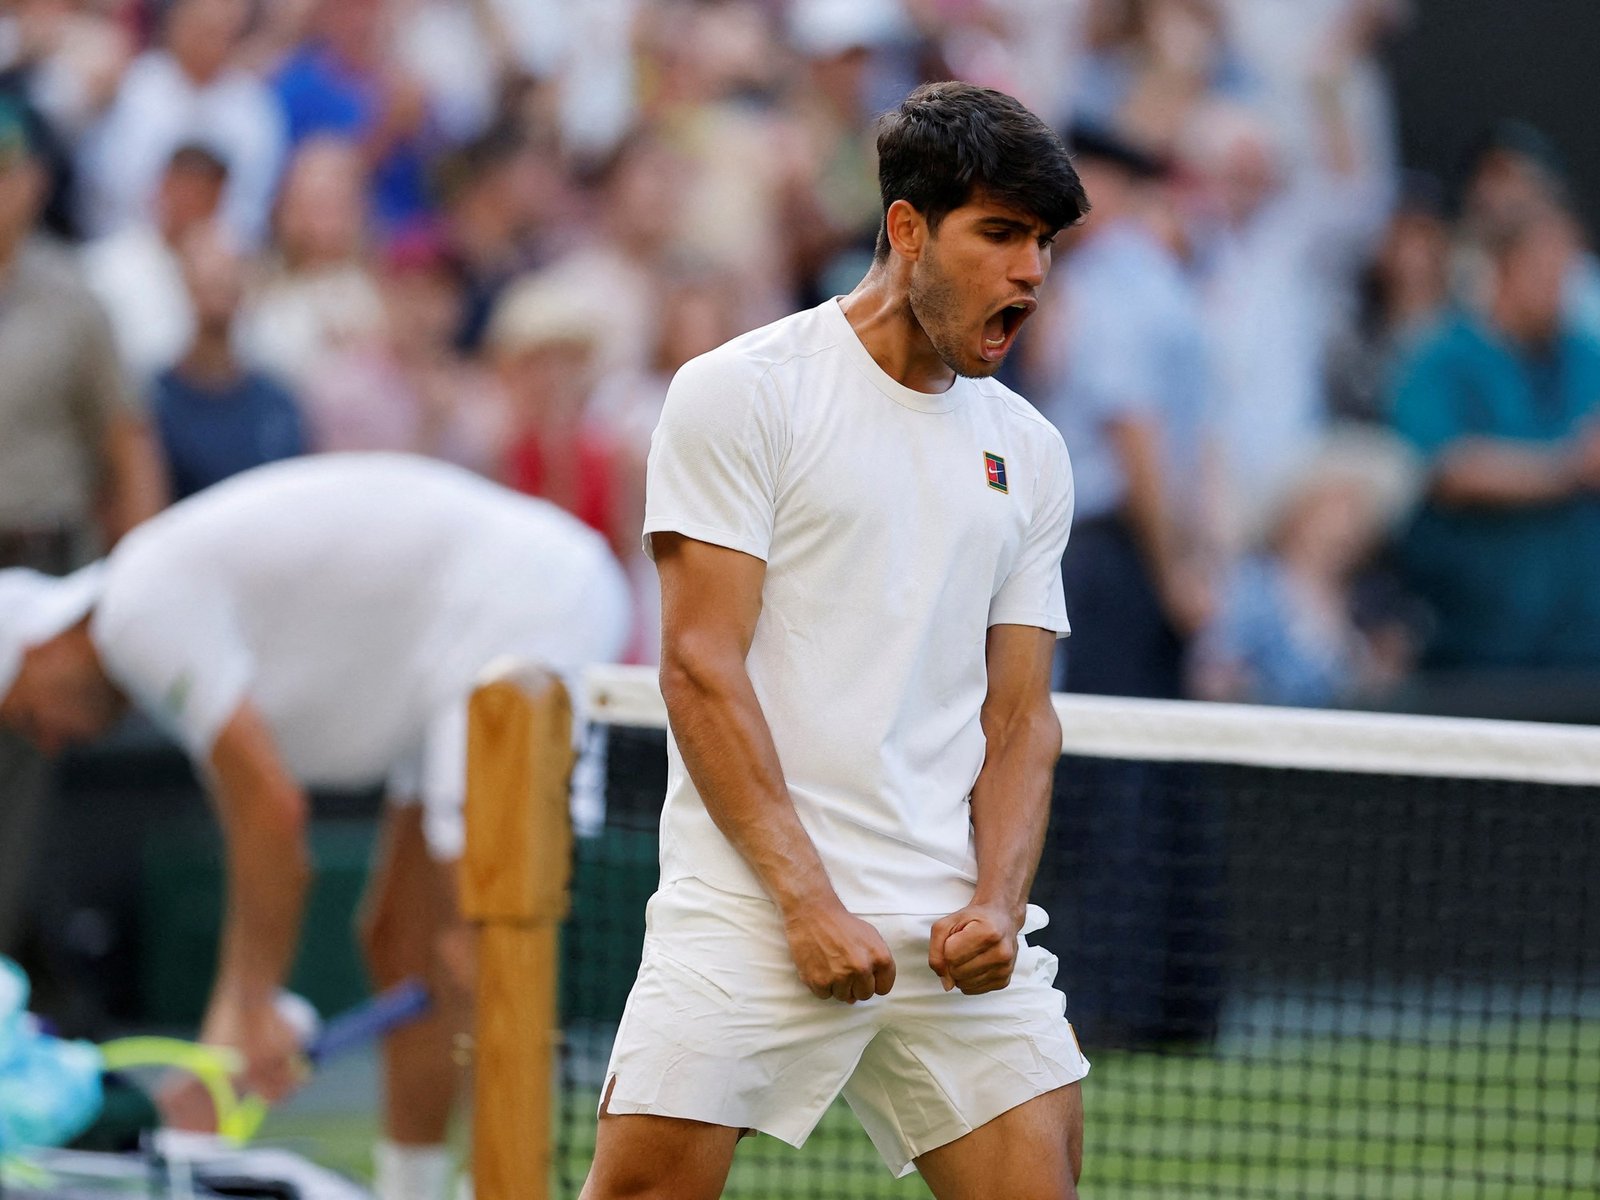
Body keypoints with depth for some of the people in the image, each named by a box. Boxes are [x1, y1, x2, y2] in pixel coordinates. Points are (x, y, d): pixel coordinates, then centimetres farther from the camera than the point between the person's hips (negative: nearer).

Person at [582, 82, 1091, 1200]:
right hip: (749, 910, -5)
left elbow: (1020, 714, 14)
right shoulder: (740, 394, -1)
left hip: (956, 933, 5)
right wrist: (808, 899, -14)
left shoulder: (1029, 451, 15)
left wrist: (998, 900, -4)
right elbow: (702, 668, -7)